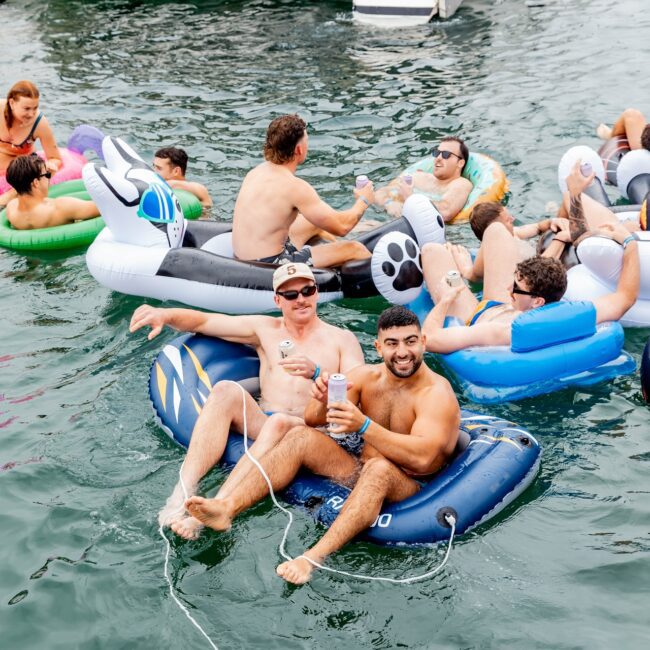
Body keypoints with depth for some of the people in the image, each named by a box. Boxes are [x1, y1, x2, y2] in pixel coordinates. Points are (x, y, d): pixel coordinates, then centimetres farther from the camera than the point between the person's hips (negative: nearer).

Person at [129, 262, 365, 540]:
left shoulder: (342, 339, 12)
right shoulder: (265, 329, 20)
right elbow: (203, 321, 17)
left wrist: (316, 373, -21)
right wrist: (165, 315, -4)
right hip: (261, 423, 3)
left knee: (280, 422, -37)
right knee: (226, 390, -26)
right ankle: (182, 493, -38)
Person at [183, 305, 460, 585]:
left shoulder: (437, 394, -15)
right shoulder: (365, 377, 2)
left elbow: (421, 458, -31)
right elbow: (313, 420, -3)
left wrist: (364, 426, -40)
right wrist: (323, 402, -27)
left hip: (410, 488, -6)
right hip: (360, 473, 6)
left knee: (379, 468, -38)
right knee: (300, 436, -10)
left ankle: (314, 557, -52)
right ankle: (227, 508, -25)